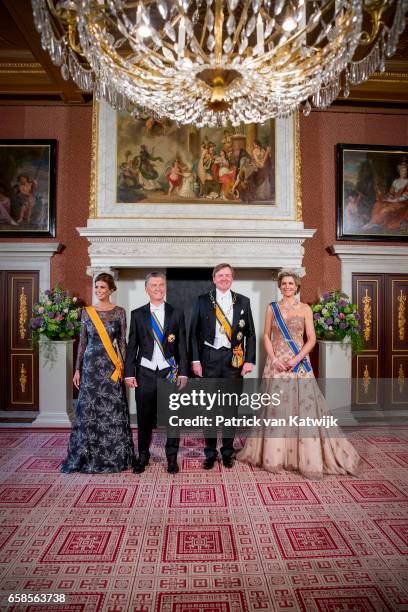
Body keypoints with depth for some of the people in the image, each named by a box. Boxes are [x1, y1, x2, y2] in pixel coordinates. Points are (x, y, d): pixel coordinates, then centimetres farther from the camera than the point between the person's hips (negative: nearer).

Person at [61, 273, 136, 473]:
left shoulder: (119, 312, 0)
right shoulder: (87, 312, 6)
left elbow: (123, 342, 1)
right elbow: (82, 342, 7)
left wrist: (125, 367, -5)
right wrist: (78, 369, 4)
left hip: (111, 366, -2)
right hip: (90, 365, 2)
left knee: (113, 410, 2)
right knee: (88, 409, 5)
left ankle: (114, 456, 18)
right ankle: (87, 456, 20)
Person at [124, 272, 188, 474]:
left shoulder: (176, 313, 4)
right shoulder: (137, 314, 4)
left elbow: (182, 346, 3)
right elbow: (132, 346, 4)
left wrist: (183, 373, -3)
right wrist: (129, 373, -2)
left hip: (170, 373, 0)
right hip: (145, 374, 0)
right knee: (144, 418, 11)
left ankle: (172, 458, 24)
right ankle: (143, 456, 30)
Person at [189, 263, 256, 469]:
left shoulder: (243, 301, 6)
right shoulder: (202, 301, 3)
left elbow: (250, 334, 6)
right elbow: (194, 333, 2)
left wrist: (249, 360, -2)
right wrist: (195, 360, -5)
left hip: (234, 359, 1)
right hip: (209, 358, -1)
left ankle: (227, 452, 24)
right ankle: (210, 452, 21)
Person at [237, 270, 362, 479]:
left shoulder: (305, 309, 5)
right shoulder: (272, 308, 9)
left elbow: (311, 339, 0)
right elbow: (266, 336, 7)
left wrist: (297, 358, -13)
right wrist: (273, 359, -7)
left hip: (299, 363, -1)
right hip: (276, 363, 1)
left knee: (303, 405, -4)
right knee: (275, 407, 2)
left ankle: (308, 458, 9)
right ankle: (274, 455, 16)